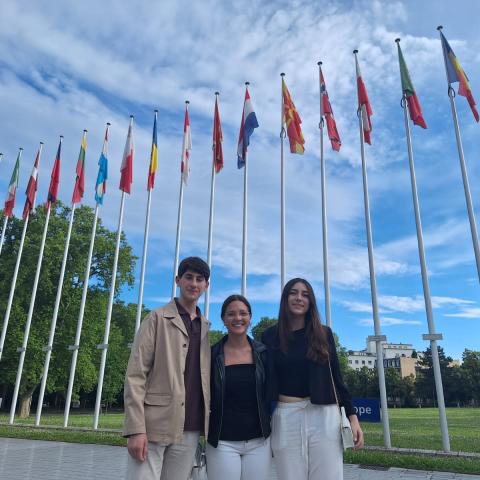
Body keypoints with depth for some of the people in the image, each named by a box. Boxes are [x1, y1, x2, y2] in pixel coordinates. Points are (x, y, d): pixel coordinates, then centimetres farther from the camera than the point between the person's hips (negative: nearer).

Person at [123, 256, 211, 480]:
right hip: (154, 426, -4)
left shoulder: (206, 328, 14)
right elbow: (135, 375, -6)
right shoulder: (157, 318, 0)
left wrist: (208, 426, 8)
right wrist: (136, 429, -14)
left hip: (190, 431, 4)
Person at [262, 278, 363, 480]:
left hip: (323, 417, 1)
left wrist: (352, 416, 0)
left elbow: (336, 378, 8)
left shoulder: (323, 334, 7)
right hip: (286, 418, 0)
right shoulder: (270, 336, 4)